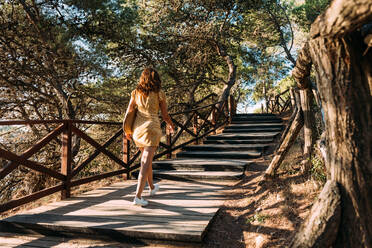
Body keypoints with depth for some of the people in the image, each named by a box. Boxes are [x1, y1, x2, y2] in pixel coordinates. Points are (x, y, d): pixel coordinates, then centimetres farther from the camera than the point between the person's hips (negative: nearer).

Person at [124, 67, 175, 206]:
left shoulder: (135, 92, 7)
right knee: (146, 161, -7)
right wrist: (171, 126, 22)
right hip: (152, 127, -5)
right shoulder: (159, 93, -2)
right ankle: (138, 196, -12)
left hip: (138, 127, 5)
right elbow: (165, 115, 2)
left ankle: (152, 187, 38)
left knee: (146, 158, 21)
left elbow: (129, 112, 6)